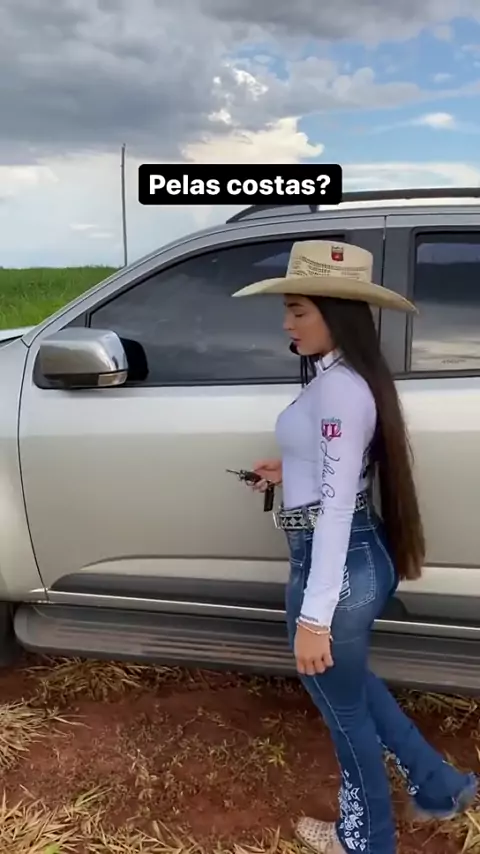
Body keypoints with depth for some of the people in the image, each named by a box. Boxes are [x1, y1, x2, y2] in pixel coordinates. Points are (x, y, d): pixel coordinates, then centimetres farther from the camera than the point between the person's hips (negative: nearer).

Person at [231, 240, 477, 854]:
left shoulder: (338, 388, -23)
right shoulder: (341, 377, 8)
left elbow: (337, 507, -26)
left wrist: (314, 615, -24)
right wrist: (291, 473, 15)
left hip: (338, 567, -10)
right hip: (364, 557, 10)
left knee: (344, 706, 14)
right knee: (348, 684, 31)